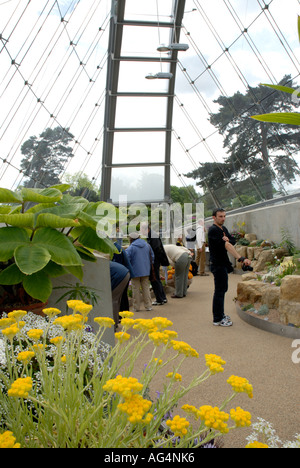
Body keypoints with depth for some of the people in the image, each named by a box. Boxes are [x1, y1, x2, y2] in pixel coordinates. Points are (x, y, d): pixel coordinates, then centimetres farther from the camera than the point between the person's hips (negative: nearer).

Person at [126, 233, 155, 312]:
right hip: (146, 271, 5)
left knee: (136, 289, 4)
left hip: (135, 271, -5)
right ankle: (148, 306, 13)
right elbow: (152, 257, 13)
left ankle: (136, 307, 9)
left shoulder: (131, 248, -12)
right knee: (146, 287, 11)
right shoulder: (147, 245, 6)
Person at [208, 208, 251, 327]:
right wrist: (241, 259, -34)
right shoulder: (213, 230, -18)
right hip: (218, 264, -10)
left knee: (223, 289, 17)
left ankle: (220, 314, 30)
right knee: (219, 291, -5)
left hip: (223, 263, 10)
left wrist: (227, 239, -20)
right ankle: (217, 319, 3)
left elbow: (233, 241, 4)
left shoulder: (223, 229, 13)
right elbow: (227, 246, -27)